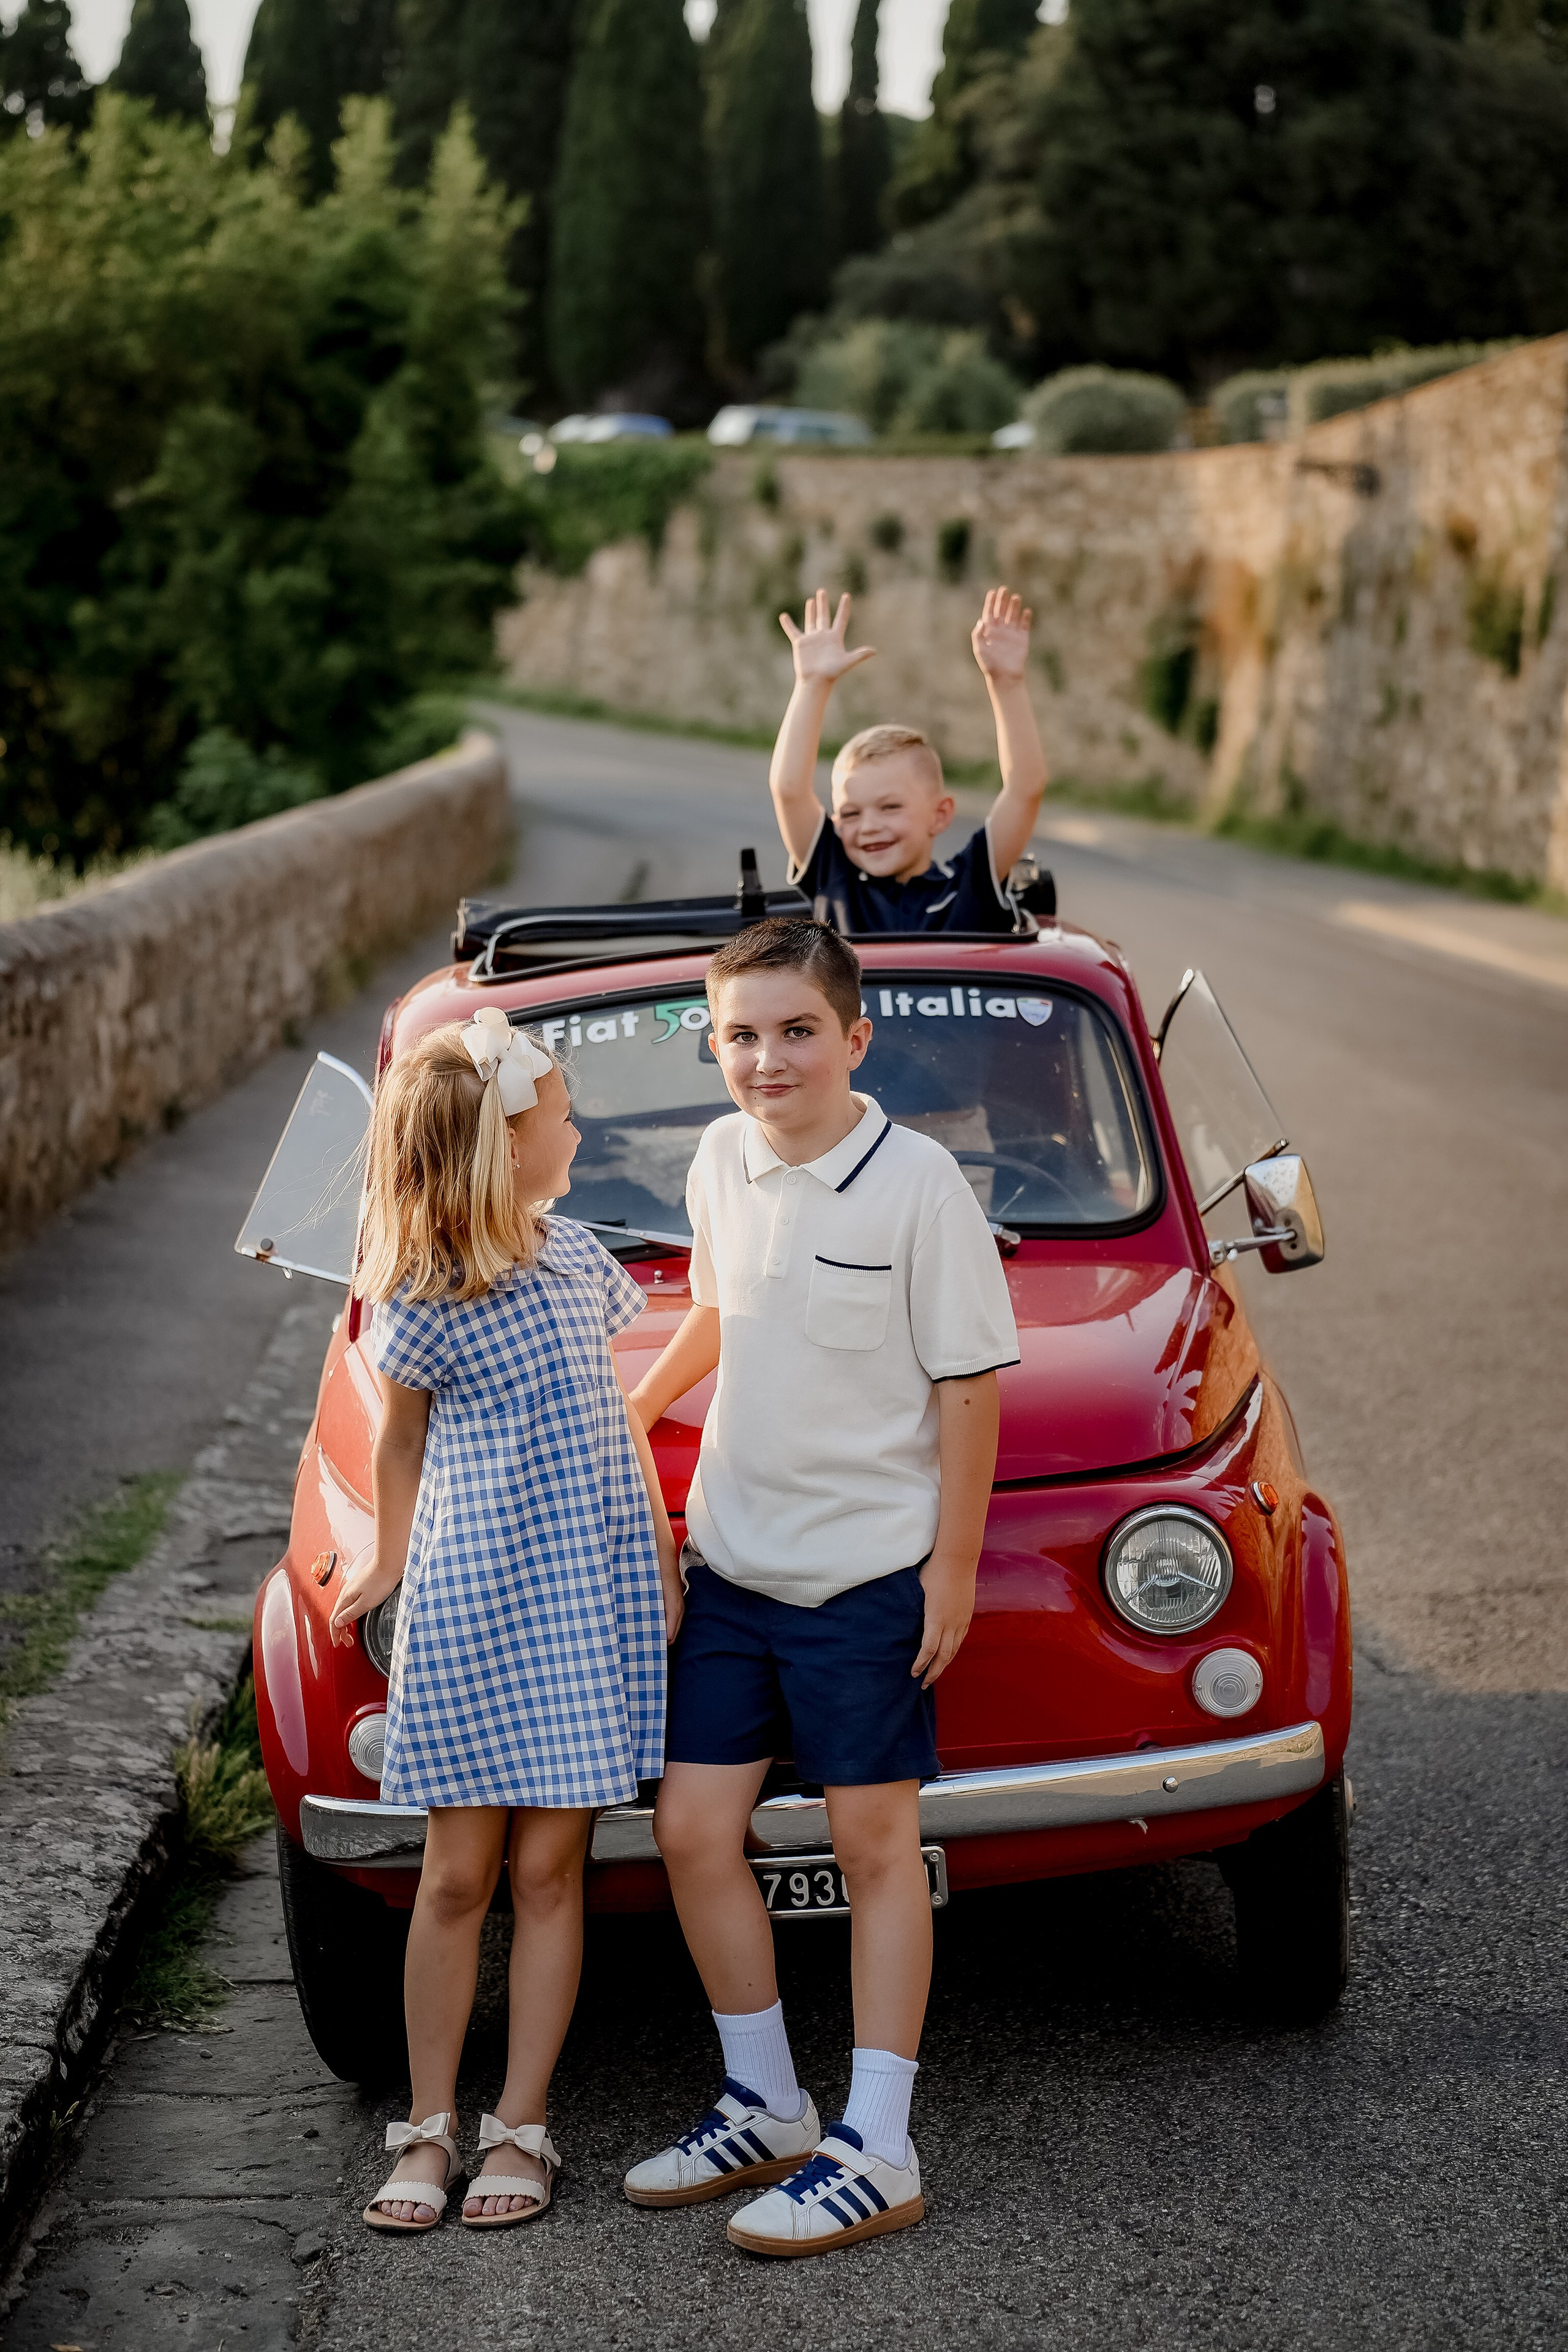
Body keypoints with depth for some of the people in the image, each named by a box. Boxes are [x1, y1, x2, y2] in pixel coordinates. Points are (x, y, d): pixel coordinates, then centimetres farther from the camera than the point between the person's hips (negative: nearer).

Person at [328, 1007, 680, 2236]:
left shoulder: (575, 1258, 7)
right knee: (458, 1875, 2)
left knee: (549, 1866, 4)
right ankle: (429, 2128, 14)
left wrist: (661, 1559, 10)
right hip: (472, 1601, -3)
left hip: (593, 1596, 3)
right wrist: (390, 1561, 15)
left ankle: (520, 2130, 11)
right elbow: (401, 1445, 8)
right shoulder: (421, 1306, -7)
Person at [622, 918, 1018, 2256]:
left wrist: (955, 1564, -11)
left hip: (870, 1568, -6)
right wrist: (632, 1409, 30)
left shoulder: (918, 1183, -15)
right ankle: (765, 2108, 23)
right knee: (693, 1831, 6)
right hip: (729, 1557, 6)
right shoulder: (723, 1162, 3)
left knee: (874, 1844, 3)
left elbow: (972, 1380, -11)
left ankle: (876, 2150, 10)